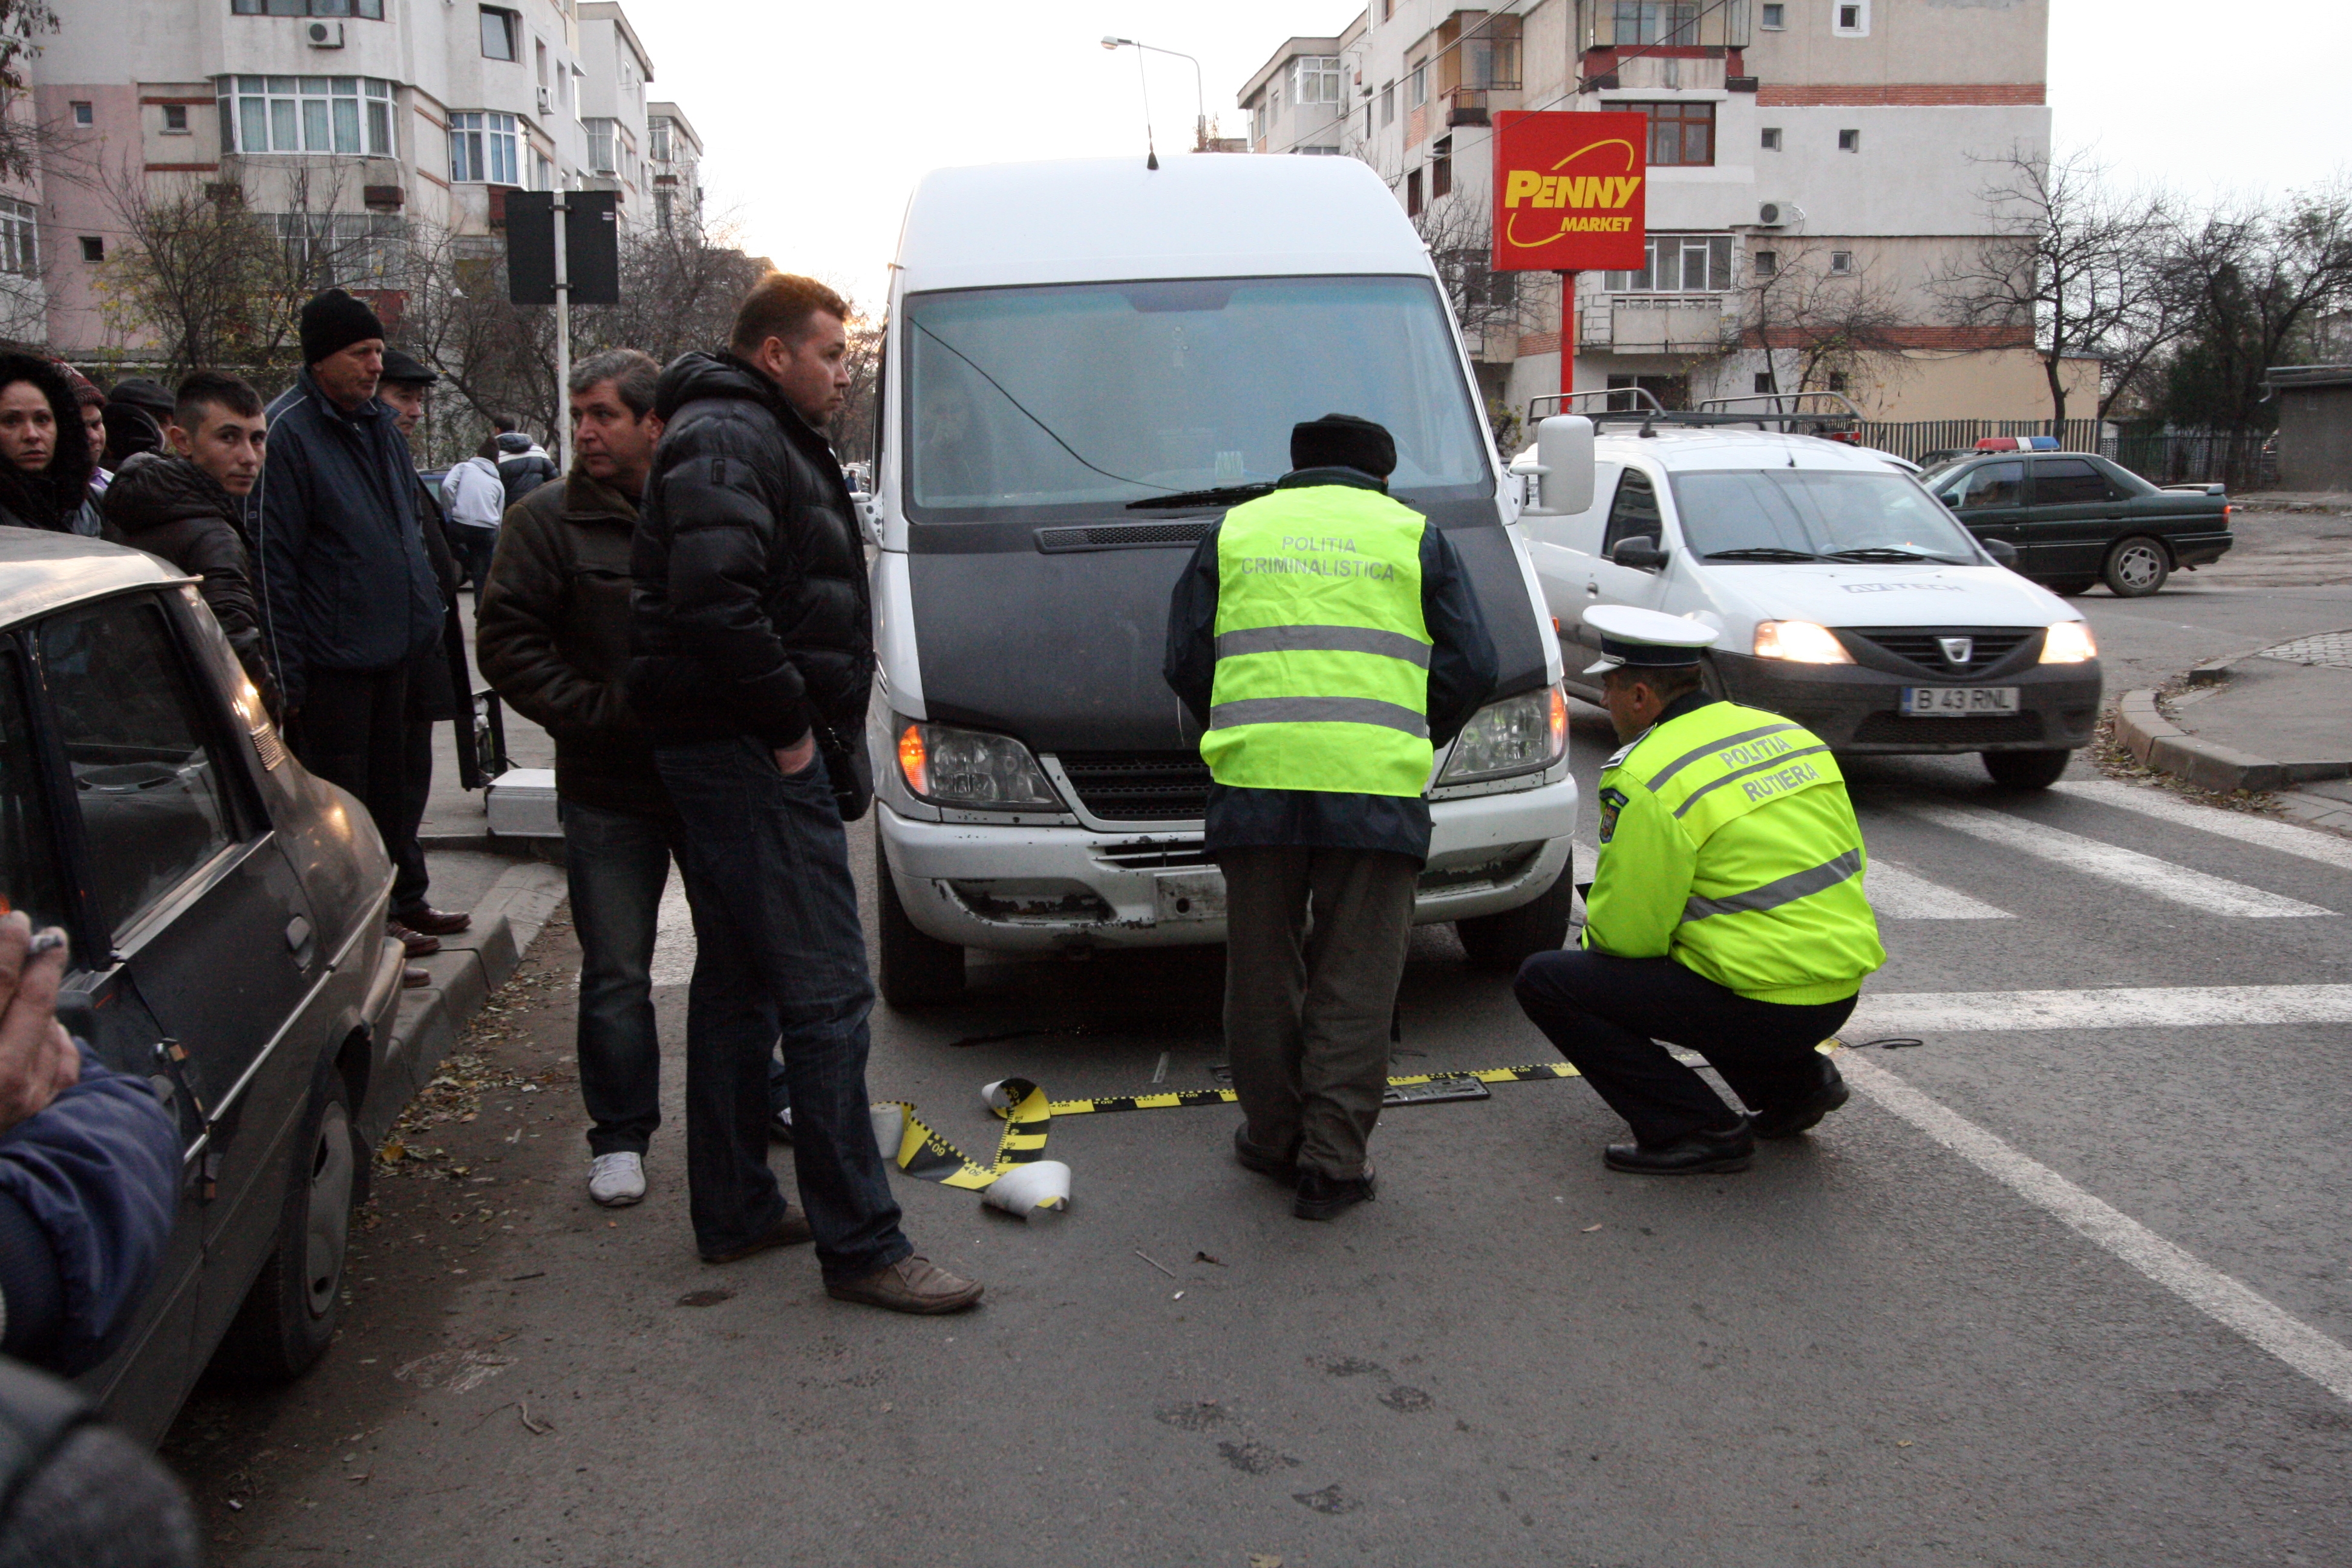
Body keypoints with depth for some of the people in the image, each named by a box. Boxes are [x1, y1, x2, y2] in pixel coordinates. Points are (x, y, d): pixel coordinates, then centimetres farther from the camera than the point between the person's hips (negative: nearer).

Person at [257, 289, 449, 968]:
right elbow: (273, 562, -16)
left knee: (386, 790, 16)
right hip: (331, 661, -8)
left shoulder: (379, 422, 12)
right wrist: (286, 677, -17)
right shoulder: (288, 432, -13)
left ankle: (380, 914, 29)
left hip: (391, 651, 8)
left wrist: (422, 615, 18)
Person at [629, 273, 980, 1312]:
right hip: (749, 754, -12)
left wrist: (806, 726, 16)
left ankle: (733, 1211, 26)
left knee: (740, 980, 16)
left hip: (742, 751, 12)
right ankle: (859, 1244, -6)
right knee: (826, 990, -10)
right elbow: (714, 599, -26)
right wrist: (788, 722, -18)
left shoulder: (767, 441, 22)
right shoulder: (726, 440, -12)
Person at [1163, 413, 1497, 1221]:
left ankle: (1273, 1138, 23)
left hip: (1255, 783, 2)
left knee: (1263, 974, 13)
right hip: (1376, 789, -1)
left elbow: (1185, 660, 13)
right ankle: (1333, 1162, 5)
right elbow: (1472, 669, 8)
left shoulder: (1235, 532, 16)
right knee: (1356, 981, 5)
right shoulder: (1416, 538, 13)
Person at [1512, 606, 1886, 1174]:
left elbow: (1627, 934, -13)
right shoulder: (1790, 733, 9)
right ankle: (1796, 1080, 22)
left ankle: (1700, 1131, -5)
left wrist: (1594, 931, 12)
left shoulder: (1644, 780, -15)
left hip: (1763, 1005, -9)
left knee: (1546, 981, -4)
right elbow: (1844, 865, 17)